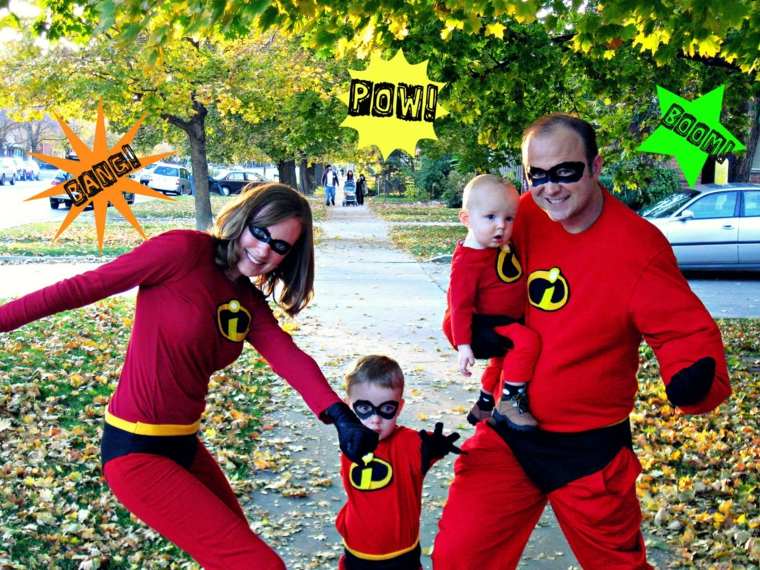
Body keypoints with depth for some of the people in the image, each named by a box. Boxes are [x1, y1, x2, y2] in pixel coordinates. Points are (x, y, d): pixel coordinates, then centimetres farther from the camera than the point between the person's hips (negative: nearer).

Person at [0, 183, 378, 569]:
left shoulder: (250, 302, 5)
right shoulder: (184, 250, -15)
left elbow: (289, 358, -12)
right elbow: (81, 288, -12)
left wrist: (339, 414, -29)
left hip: (184, 445, 8)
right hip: (137, 452, -8)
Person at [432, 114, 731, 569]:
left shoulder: (638, 248, -19)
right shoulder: (525, 217, -6)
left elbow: (688, 331, -15)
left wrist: (695, 377, -37)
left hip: (589, 448, -3)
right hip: (508, 435, 3)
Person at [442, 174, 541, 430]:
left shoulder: (502, 245, -2)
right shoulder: (467, 261, -26)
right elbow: (460, 304, -26)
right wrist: (463, 345, -29)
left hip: (502, 322, 10)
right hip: (480, 325, -10)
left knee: (503, 362, 30)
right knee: (527, 342, -29)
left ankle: (483, 408, 52)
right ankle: (510, 404, -19)